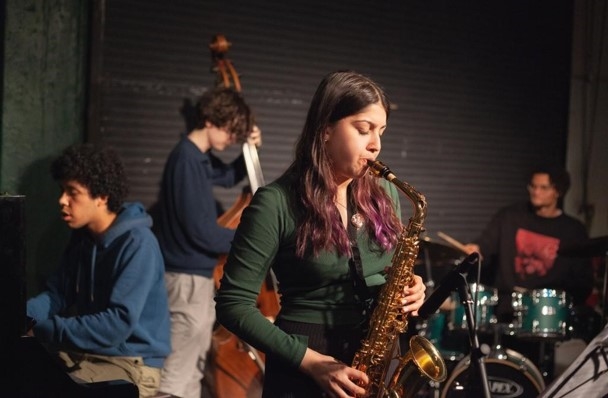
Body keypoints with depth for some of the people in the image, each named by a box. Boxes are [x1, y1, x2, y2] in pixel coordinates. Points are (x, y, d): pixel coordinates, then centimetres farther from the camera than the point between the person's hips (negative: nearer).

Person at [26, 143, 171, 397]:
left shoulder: (138, 244, -19)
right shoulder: (81, 237, 8)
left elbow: (118, 323, -26)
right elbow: (57, 296, 8)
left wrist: (43, 329, -27)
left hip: (130, 364, -7)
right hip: (81, 352, 8)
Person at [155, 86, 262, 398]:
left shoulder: (201, 157, 8)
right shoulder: (187, 160, -19)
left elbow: (228, 177, 31)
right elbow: (200, 231, -23)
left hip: (197, 273, 10)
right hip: (187, 277, -10)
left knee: (195, 366, 18)